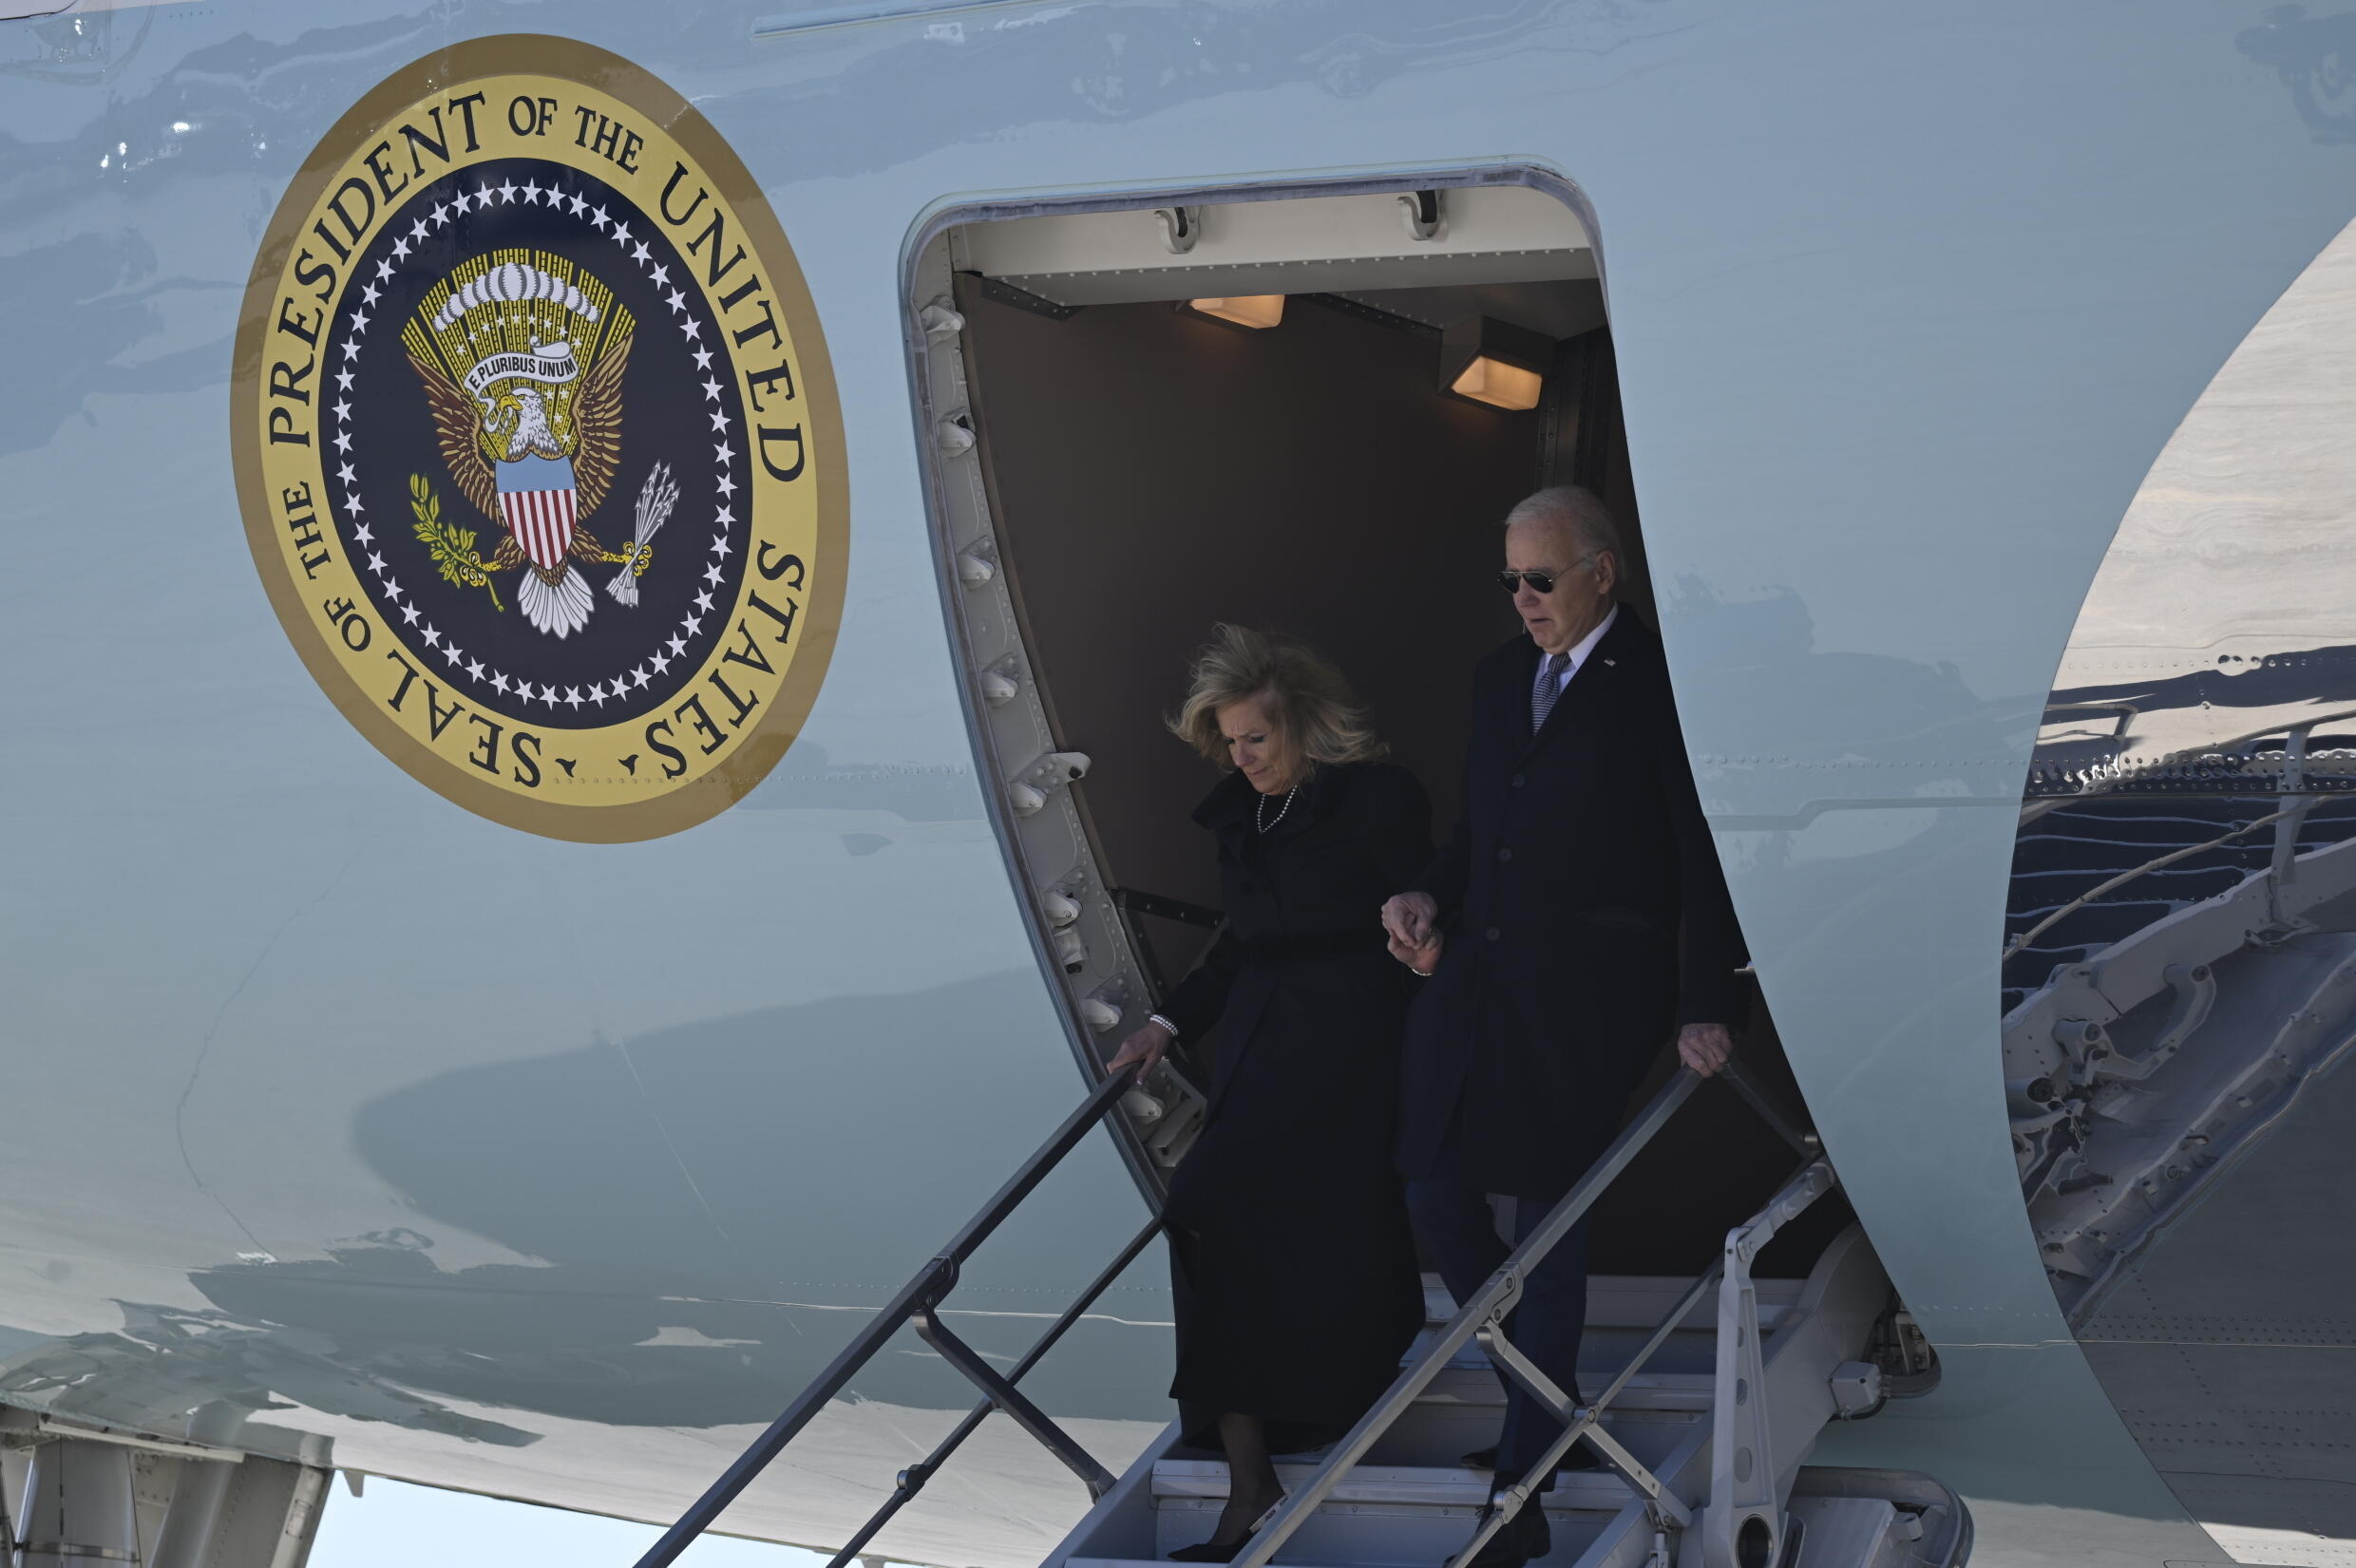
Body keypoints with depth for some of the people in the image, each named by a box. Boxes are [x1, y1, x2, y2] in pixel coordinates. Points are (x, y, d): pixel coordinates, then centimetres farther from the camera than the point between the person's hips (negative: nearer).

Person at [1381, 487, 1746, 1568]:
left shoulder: (1661, 685, -7)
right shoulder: (1500, 678, 15)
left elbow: (1707, 859, -9)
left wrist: (1706, 1007, -14)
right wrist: (1427, 896, 1)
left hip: (1586, 994, -7)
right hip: (1474, 980, 7)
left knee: (1548, 1222, -3)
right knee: (1438, 1201, 4)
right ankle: (1553, 1414, 22)